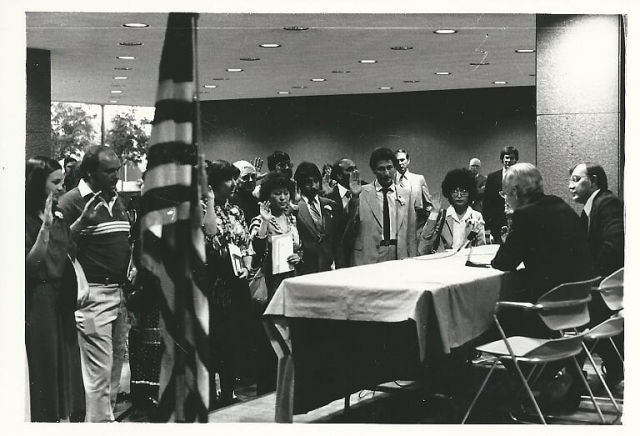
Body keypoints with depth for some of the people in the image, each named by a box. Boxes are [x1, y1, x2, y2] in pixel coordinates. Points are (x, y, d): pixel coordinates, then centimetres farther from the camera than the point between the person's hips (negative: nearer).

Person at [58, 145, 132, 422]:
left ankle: (108, 414, 26)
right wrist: (81, 222, -28)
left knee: (116, 361, 14)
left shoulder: (117, 200, 15)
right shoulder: (72, 201, -8)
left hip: (120, 291, 8)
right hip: (94, 294, -8)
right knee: (99, 368, -6)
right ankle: (100, 422, 0)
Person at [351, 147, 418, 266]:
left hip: (399, 255, 2)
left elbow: (411, 230, 11)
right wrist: (354, 197, -19)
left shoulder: (406, 194, 10)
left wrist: (412, 260, 6)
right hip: (368, 257, -2)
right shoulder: (362, 193, 1)